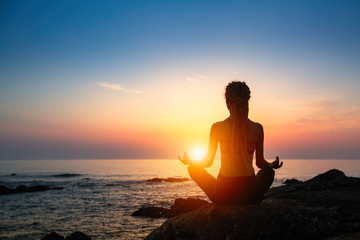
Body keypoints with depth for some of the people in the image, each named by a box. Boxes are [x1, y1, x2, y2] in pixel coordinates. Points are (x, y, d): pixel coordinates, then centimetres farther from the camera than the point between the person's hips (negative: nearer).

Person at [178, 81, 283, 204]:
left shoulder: (217, 127, -7)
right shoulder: (257, 128, -4)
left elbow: (208, 162, 3)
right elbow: (260, 163, 7)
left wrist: (189, 161, 24)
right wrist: (273, 164, 31)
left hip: (222, 195, -1)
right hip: (250, 195, 2)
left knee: (193, 169, 25)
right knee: (269, 171, 34)